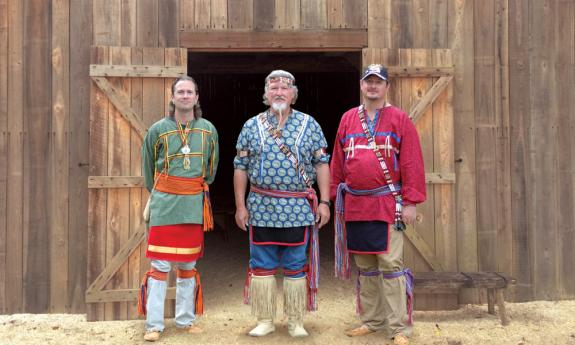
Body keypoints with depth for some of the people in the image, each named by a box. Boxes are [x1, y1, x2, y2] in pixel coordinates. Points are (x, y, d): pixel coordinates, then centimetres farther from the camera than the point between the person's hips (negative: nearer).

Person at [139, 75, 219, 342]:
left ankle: (186, 320, 23)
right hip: (164, 203, -2)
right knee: (160, 264, -2)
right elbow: (148, 167, 11)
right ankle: (154, 325, 7)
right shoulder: (158, 129, -2)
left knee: (188, 264, 11)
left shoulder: (208, 130, 4)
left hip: (194, 204, 3)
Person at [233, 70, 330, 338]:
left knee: (296, 267, 7)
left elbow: (321, 164, 4)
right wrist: (240, 206, 1)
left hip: (298, 208, -1)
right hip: (261, 207, 1)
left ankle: (296, 321, 20)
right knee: (262, 266, 7)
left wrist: (324, 201, -3)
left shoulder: (309, 125, 4)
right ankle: (265, 320, 20)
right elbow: (241, 167, 6)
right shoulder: (252, 126, 6)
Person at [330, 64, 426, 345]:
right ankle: (371, 320, 25)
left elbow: (411, 162, -4)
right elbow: (337, 161, 14)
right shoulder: (347, 119, 12)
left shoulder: (399, 119, 1)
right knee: (365, 265, 12)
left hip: (387, 204, -4)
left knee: (390, 264, -5)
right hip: (354, 205, 4)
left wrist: (410, 202, -9)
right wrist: (335, 197, 11)